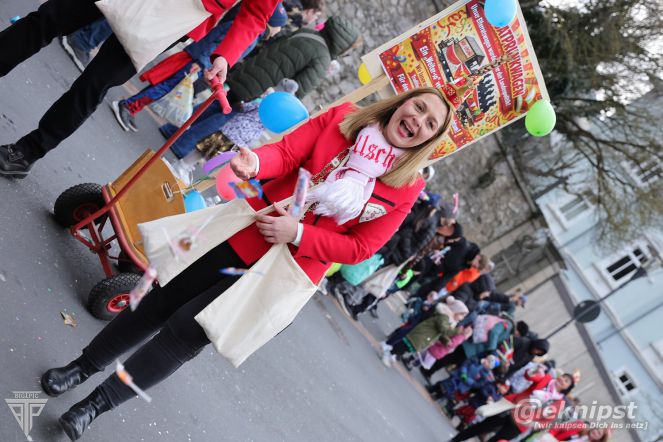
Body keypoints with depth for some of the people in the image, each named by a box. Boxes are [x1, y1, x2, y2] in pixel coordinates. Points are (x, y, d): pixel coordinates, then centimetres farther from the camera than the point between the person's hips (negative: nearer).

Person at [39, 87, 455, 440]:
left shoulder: (405, 188, -6)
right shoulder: (342, 119, -2)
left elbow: (359, 248, -8)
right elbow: (287, 152, -12)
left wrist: (297, 233, -19)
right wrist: (254, 162, -35)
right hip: (245, 235, 2)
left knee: (185, 332, -3)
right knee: (160, 303, 9)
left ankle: (97, 403, 16)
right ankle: (85, 365, 34)